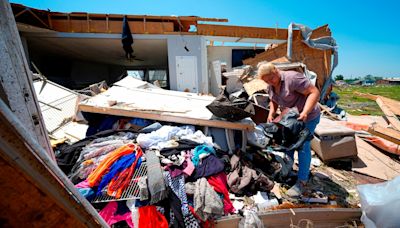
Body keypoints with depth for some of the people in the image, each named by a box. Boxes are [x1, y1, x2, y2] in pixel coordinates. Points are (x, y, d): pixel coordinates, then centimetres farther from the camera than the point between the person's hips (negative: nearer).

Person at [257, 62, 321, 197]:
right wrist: (271, 113, -5)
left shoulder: (292, 78, -27)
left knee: (303, 146, -7)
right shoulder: (270, 87, -2)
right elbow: (273, 101, 13)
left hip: (308, 117, -7)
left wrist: (305, 112, -40)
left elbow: (314, 92, -29)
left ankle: (302, 181, 6)